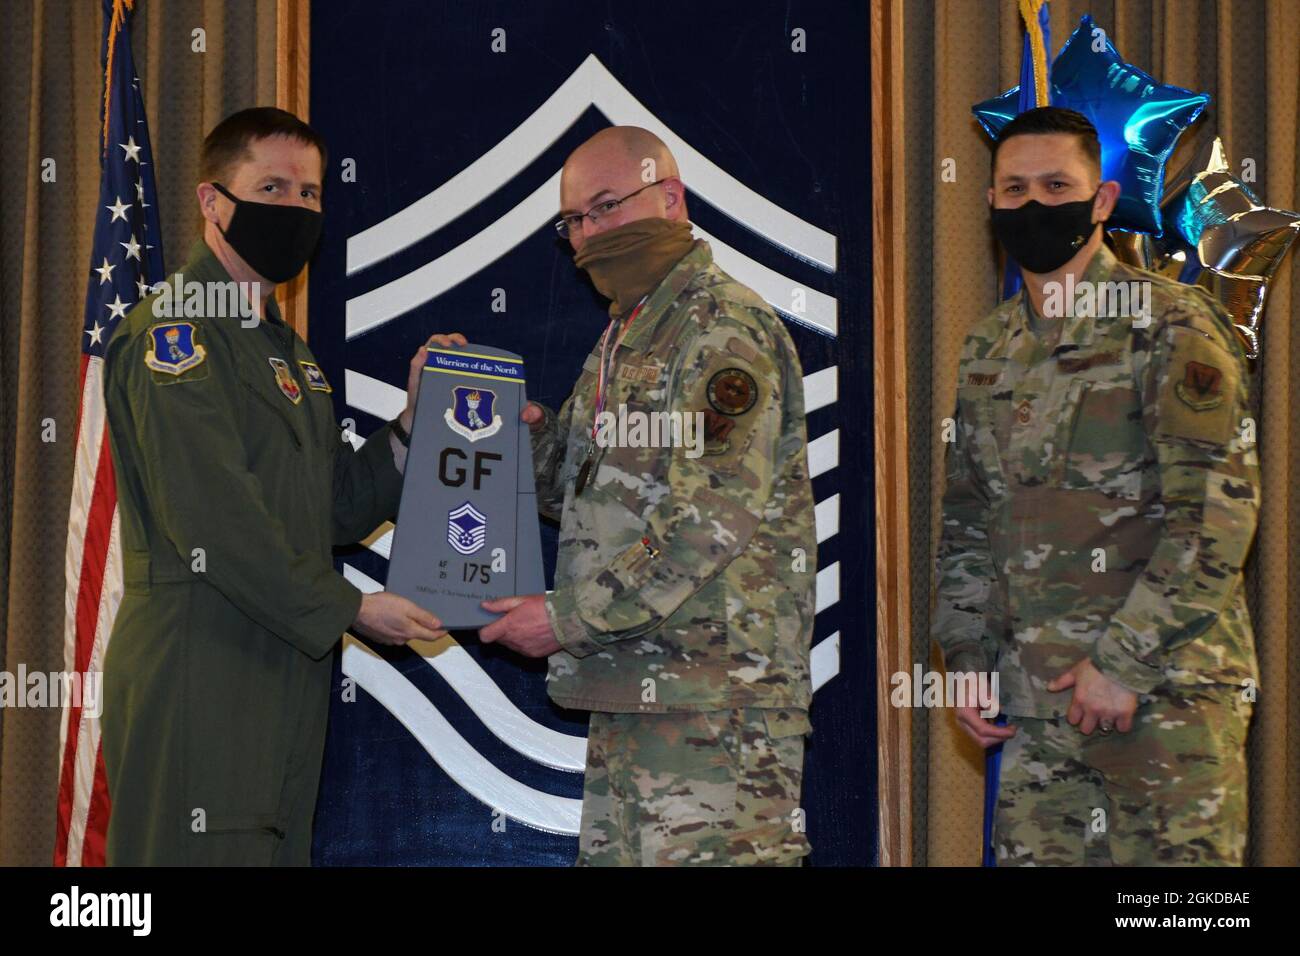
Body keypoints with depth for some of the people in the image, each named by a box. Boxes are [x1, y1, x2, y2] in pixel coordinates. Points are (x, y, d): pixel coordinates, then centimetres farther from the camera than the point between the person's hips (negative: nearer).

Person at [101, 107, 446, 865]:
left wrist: (413, 423, 3)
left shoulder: (285, 347, 20)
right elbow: (213, 523, -19)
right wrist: (348, 609, -15)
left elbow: (338, 512, 17)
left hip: (285, 679, 9)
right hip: (198, 682, -9)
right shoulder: (171, 332, -10)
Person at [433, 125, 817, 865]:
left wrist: (569, 617, -16)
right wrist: (522, 423, 8)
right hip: (632, 691, 10)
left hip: (715, 690, -10)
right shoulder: (625, 337, 21)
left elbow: (713, 521, -20)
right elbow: (589, 490, 27)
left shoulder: (725, 325, -10)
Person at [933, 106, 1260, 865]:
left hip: (1165, 687, -6)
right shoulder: (988, 349, 15)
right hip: (1032, 699, 6)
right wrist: (966, 659, 11)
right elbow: (967, 521, 22)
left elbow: (1217, 511, -13)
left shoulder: (1170, 324, -5)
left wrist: (1124, 661, -16)